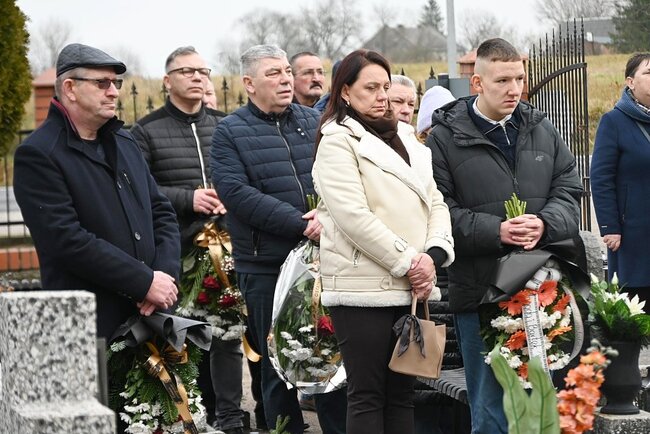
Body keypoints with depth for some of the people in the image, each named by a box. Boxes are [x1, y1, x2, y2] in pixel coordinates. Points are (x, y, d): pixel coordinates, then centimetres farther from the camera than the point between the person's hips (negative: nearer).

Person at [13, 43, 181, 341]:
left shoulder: (125, 142, 17)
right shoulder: (37, 155, -7)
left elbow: (161, 212, 17)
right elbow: (67, 239, -16)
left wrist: (165, 274, -2)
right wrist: (146, 282, -16)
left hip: (150, 314, 7)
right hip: (90, 325, -6)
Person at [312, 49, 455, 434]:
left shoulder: (406, 138, 18)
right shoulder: (338, 142, -4)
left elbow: (435, 202, 12)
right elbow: (353, 215, -15)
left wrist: (433, 254, -6)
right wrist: (407, 261, -15)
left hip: (411, 288, 7)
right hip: (363, 287, -7)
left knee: (402, 393, 9)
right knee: (368, 395, -3)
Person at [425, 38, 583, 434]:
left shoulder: (543, 131, 12)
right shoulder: (445, 138, -2)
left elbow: (569, 191, 10)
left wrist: (545, 224, -11)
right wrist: (496, 232, -19)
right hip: (480, 292, -4)